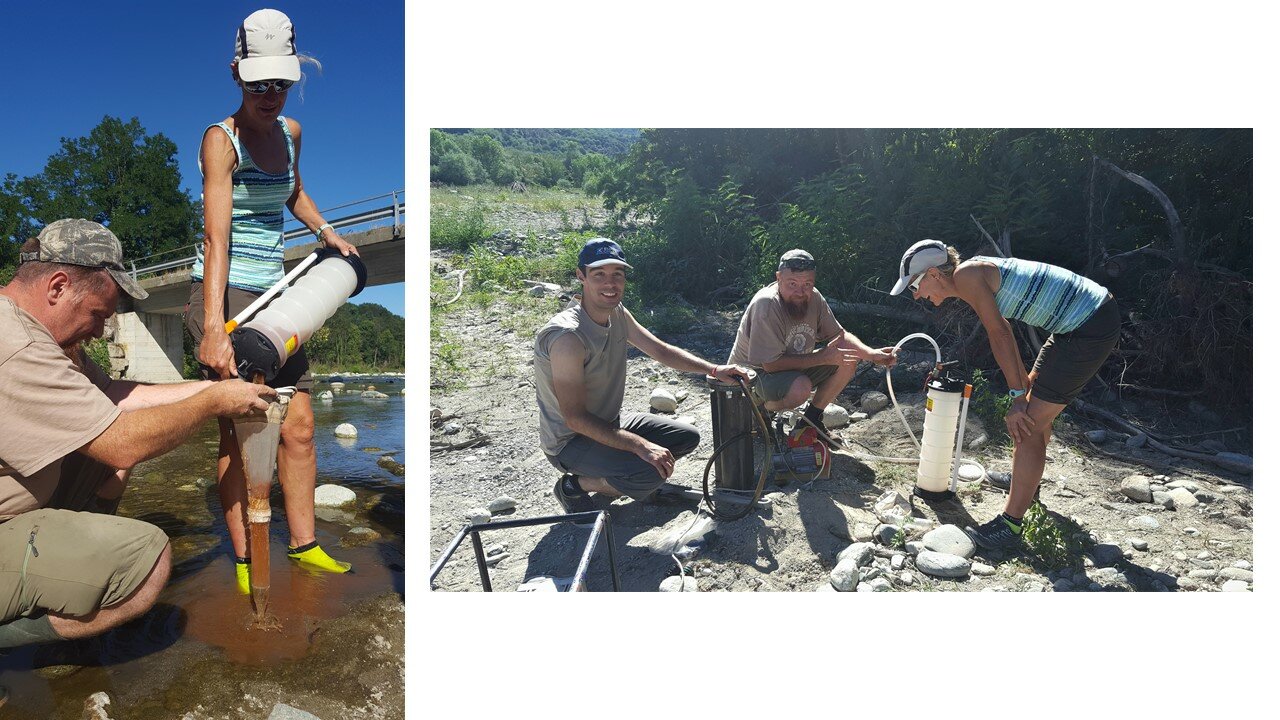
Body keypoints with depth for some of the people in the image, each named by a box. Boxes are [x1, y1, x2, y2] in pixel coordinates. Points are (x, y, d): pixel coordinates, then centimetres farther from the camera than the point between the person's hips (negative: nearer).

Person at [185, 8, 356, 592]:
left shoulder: (291, 132, 8)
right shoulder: (220, 139, -13)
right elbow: (217, 235, -25)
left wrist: (326, 232, 17)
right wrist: (213, 325, -34)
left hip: (274, 290, 7)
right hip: (224, 290, -6)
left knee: (299, 425, 6)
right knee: (238, 432, -3)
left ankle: (304, 543, 19)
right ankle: (244, 559, 10)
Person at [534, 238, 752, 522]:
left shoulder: (618, 313, -3)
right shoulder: (567, 336, -30)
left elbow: (661, 351, 8)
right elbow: (575, 418, -30)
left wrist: (714, 369, -5)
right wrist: (641, 445, -32)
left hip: (610, 422, 9)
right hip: (570, 440, -9)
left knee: (687, 437, 8)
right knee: (650, 472, -29)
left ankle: (609, 482, 15)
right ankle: (574, 486, -3)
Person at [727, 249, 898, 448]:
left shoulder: (813, 297, -9)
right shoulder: (766, 305, -30)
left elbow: (840, 335, 2)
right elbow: (771, 364, -31)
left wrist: (872, 354, -16)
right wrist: (822, 357, -25)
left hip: (795, 367, 7)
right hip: (753, 372, -7)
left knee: (848, 361, -7)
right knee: (800, 388, -36)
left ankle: (812, 417, 9)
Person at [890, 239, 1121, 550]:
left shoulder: (965, 275, -16)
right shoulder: (977, 273, 13)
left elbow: (999, 335, -18)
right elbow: (1001, 331, 19)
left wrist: (1017, 396, -15)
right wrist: (1023, 387, 25)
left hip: (1090, 329, -10)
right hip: (1096, 314, 10)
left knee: (1028, 422, -8)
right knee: (1035, 396, 27)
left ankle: (1010, 525, 0)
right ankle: (1027, 482, 48)